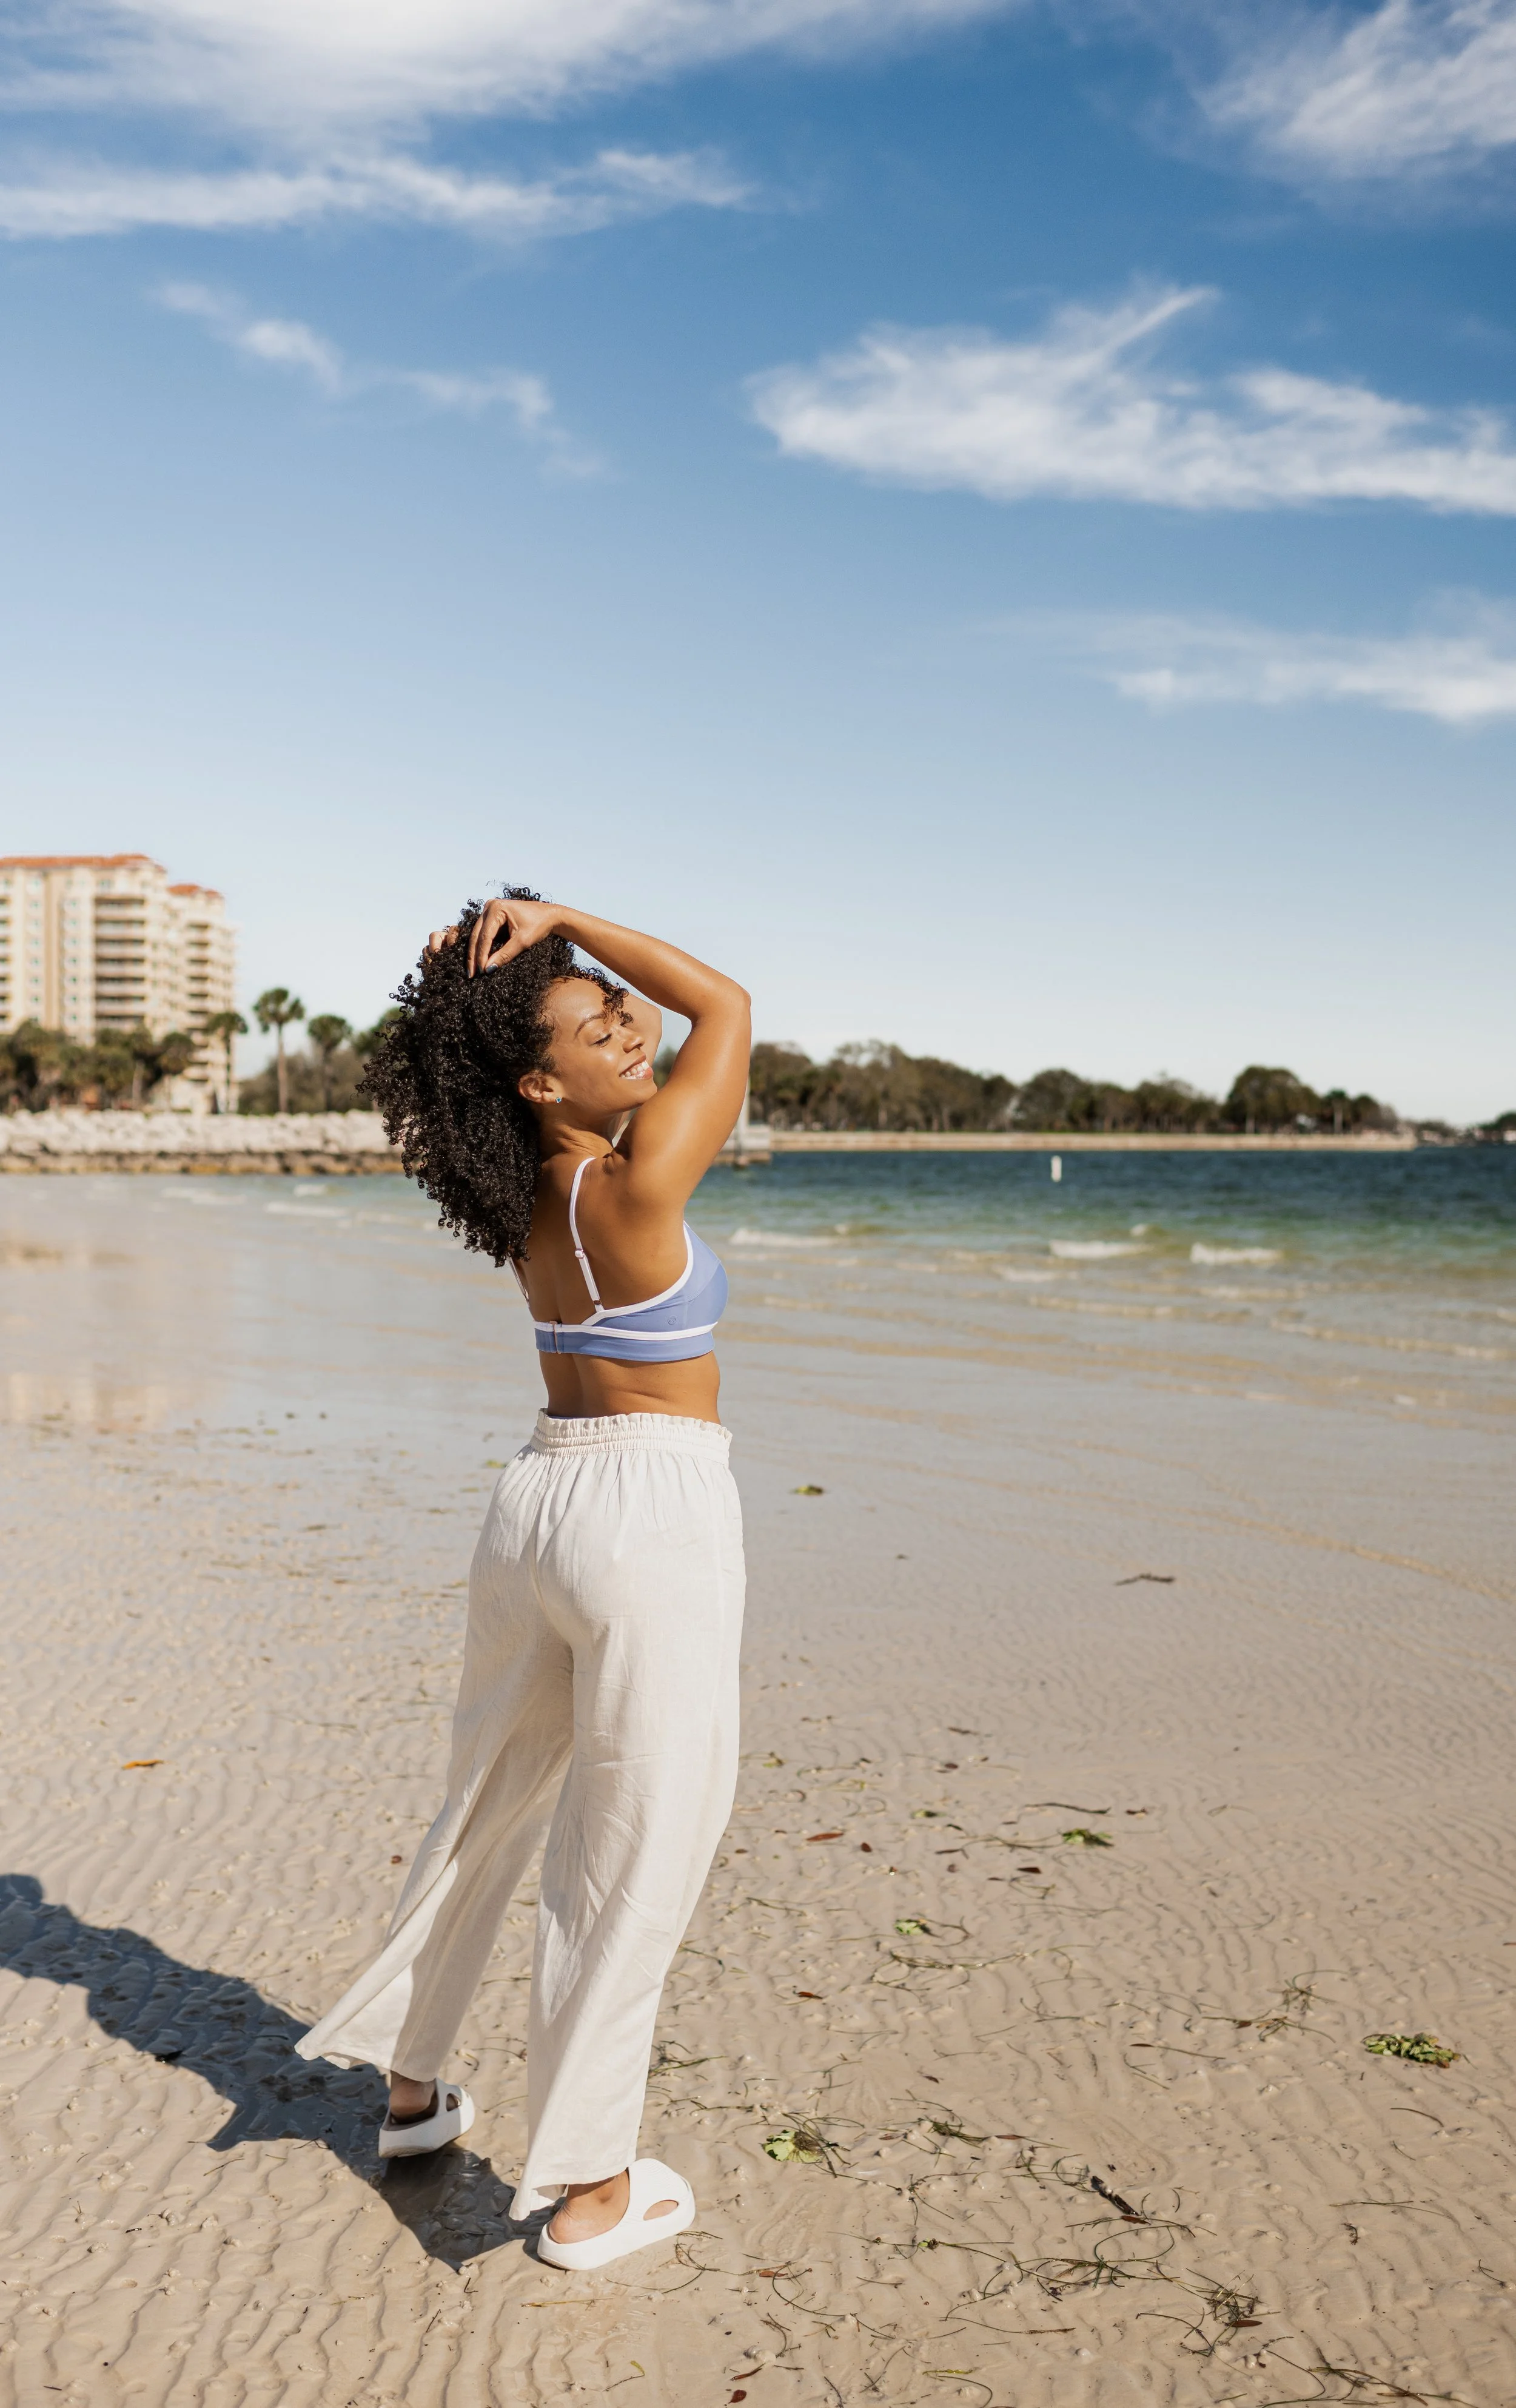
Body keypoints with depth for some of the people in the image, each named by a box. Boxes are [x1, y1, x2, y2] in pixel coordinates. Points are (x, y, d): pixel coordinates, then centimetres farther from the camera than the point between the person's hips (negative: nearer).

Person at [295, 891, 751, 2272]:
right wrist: (558, 919, -6)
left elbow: (659, 1020, 18)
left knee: (488, 1807, 23)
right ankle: (589, 2189, 18)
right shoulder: (640, 1185, -18)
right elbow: (727, 1005, -5)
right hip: (655, 1521, -8)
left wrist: (546, 955, 2)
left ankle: (411, 2087, 41)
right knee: (634, 1855, 5)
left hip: (535, 1504, 8)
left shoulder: (526, 1185, 3)